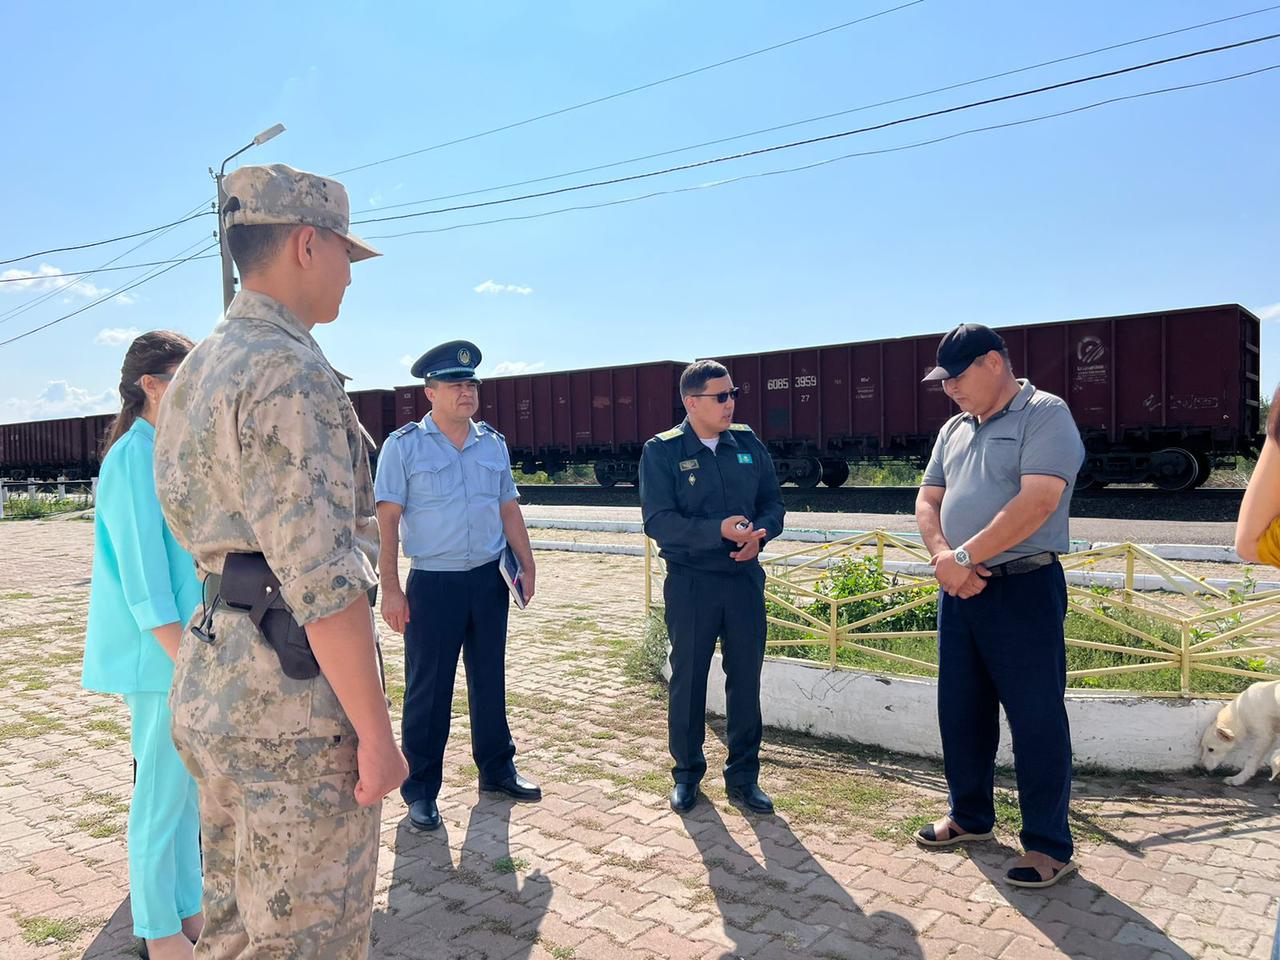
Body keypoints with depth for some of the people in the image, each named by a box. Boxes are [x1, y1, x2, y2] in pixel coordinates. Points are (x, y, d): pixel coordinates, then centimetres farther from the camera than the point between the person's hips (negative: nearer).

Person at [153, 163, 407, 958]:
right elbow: (321, 574, -23)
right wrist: (377, 734, -17)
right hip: (291, 705, -10)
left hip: (214, 684, 10)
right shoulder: (290, 370, -18)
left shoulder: (198, 370, 14)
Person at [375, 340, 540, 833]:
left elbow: (509, 509, 14)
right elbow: (388, 520, -8)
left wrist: (527, 566, 10)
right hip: (432, 584, -4)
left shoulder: (494, 444, 9)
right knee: (427, 691, 3)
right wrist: (391, 589, -13)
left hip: (489, 580, 5)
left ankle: (496, 769, 31)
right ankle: (421, 790, 18)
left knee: (490, 680, 15)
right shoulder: (404, 446, -5)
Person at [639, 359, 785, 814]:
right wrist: (719, 531, -26)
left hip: (745, 577, 3)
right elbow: (657, 521, -15)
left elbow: (772, 502, 8)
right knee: (688, 679, 9)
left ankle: (743, 776, 25)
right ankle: (687, 773, 27)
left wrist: (760, 534, -14)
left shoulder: (748, 443, 5)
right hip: (690, 582, -3)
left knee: (746, 679, 10)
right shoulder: (662, 451, -7)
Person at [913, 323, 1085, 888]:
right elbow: (928, 499, 11)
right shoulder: (955, 429, 13)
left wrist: (963, 556, -18)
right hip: (959, 588, 8)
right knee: (960, 709, 15)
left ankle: (1049, 845, 16)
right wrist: (942, 556, -8)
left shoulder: (1044, 415, -10)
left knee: (1036, 717, 1)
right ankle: (970, 815, 33)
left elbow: (1036, 503, -22)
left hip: (1023, 587, -7)